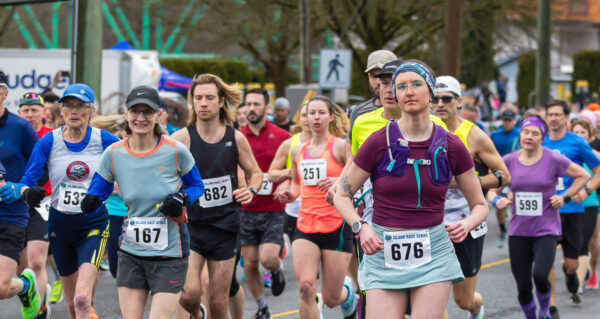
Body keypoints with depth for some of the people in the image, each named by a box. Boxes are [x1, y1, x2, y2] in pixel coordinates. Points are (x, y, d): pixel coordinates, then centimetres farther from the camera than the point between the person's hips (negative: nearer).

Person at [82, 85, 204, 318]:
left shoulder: (175, 151, -9)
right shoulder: (113, 154, -3)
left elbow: (197, 185, 5)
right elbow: (96, 193, 4)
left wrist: (181, 199, -15)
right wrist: (90, 204, -19)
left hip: (169, 254, -3)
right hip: (131, 253, 3)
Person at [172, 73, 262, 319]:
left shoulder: (236, 139, 1)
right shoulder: (182, 138, -7)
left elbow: (255, 173, 14)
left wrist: (251, 190, -8)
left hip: (225, 226, 2)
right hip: (190, 223, -2)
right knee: (190, 293, -16)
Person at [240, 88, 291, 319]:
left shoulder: (282, 137, -4)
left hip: (274, 211, -2)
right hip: (246, 210, 3)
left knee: (268, 258, -15)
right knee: (249, 264, 4)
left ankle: (277, 270, 21)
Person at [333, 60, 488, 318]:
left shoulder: (451, 147, 2)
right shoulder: (380, 142, -3)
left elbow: (480, 205, 12)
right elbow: (342, 195, 6)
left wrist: (467, 224, -10)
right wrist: (361, 227, -12)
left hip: (433, 253, 1)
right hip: (384, 252, -1)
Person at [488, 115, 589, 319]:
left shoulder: (553, 160, -5)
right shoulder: (509, 161, 1)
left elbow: (583, 176, 5)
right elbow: (493, 189, 9)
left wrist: (565, 197, -2)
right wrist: (496, 200, -13)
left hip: (547, 230, -3)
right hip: (519, 231, 3)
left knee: (540, 275, -23)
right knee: (523, 286, 2)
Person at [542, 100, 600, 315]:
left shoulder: (577, 143, -3)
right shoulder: (541, 144, 5)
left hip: (571, 209, -1)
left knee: (571, 263, 6)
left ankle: (571, 279, 43)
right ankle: (550, 306, -1)